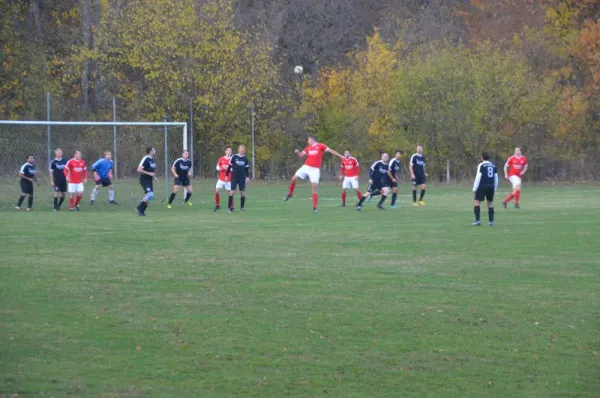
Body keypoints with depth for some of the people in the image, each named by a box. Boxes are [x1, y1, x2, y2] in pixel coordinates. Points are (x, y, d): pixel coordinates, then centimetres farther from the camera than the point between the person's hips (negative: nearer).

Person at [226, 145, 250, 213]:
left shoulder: (245, 158, 7)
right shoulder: (234, 157, -3)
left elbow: (247, 169, 14)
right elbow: (229, 167, 1)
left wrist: (247, 177, 5)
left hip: (242, 178, 3)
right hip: (234, 177, -3)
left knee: (243, 192, 0)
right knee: (232, 191, -9)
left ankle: (242, 207, 14)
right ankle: (229, 207, -2)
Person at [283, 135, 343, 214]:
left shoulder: (321, 146, -4)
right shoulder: (308, 148, 11)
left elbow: (331, 151, -3)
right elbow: (301, 155, 17)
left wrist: (340, 156, -5)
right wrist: (297, 152, -6)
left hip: (315, 169, -4)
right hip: (306, 167, 4)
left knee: (315, 187, -9)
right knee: (293, 179, -6)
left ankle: (314, 207, -2)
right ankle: (289, 194, 18)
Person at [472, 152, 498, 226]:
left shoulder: (481, 165, -4)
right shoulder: (493, 166, 13)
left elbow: (478, 177, -9)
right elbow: (496, 178, 14)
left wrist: (475, 188, -6)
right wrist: (495, 188, 22)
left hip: (482, 186, -5)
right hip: (491, 187, 5)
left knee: (476, 202, -1)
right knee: (490, 203, 15)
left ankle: (478, 220, -13)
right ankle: (491, 221, 11)